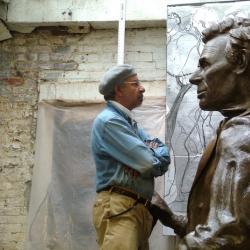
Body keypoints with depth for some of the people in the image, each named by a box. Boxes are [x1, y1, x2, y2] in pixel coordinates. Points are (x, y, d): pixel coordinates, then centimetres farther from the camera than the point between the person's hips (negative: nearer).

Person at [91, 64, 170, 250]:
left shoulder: (130, 123, 22)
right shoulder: (109, 121, -10)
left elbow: (164, 154, 14)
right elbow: (148, 164, -17)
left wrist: (156, 156, -9)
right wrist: (158, 160, 6)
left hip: (140, 207, 9)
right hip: (119, 208, -9)